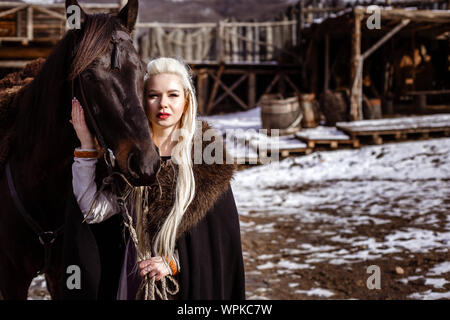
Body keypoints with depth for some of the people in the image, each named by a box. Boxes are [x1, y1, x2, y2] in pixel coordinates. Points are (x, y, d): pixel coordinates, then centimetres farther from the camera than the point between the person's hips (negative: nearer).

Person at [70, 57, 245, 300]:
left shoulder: (204, 153, -6)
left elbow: (224, 229, -6)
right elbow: (93, 210, -7)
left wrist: (175, 262, -13)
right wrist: (86, 145, -11)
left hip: (193, 279, -2)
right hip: (139, 278, 2)